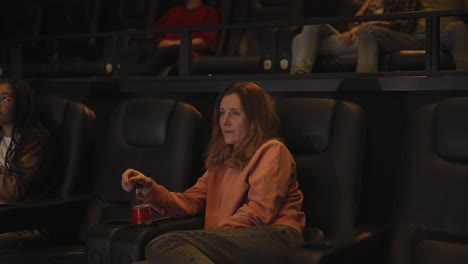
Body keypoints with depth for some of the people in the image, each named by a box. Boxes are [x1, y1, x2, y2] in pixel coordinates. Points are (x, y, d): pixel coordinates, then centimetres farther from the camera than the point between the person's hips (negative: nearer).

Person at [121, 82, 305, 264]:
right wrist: (150, 189, 4)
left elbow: (259, 212, -6)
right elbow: (190, 202, 19)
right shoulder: (222, 160, 31)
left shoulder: (271, 151, 7)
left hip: (273, 239, -6)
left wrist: (214, 235, -11)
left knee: (164, 245, -26)